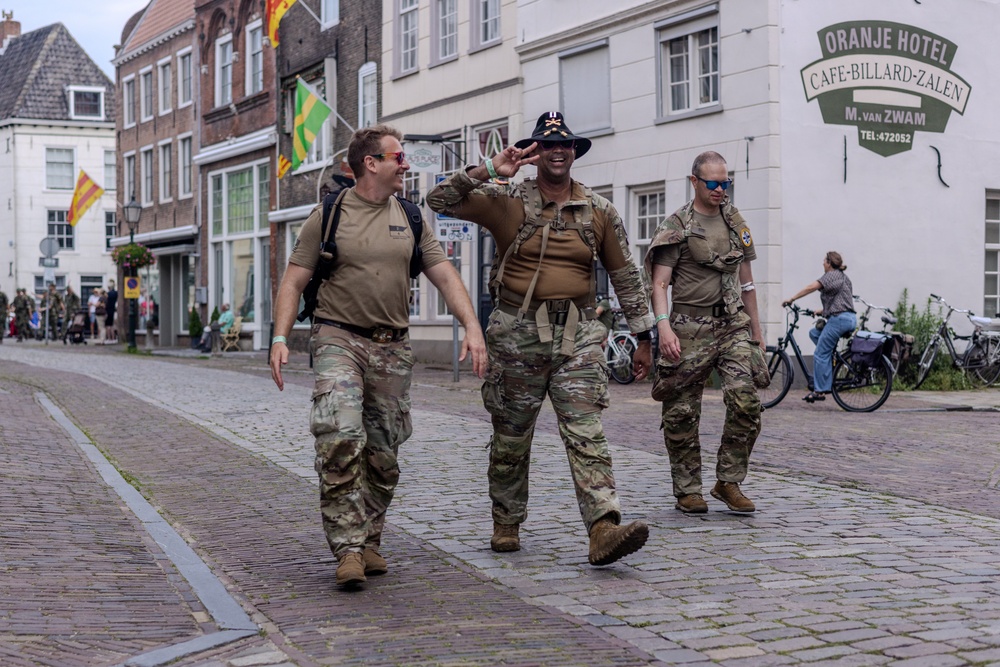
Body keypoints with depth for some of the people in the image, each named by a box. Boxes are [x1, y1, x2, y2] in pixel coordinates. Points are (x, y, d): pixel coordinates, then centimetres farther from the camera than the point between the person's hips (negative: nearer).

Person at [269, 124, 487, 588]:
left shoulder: (410, 219, 10)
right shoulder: (328, 215, 1)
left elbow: (444, 275, 7)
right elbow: (294, 280, 1)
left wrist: (472, 327, -7)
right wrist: (280, 338, -12)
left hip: (392, 348, 4)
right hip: (339, 340, -4)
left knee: (382, 454, 6)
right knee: (341, 439, -21)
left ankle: (369, 542, 21)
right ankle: (348, 549, -18)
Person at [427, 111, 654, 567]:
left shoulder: (599, 211, 8)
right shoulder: (506, 200, 2)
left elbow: (625, 276, 13)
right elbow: (440, 201, -5)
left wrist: (643, 337, 12)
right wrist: (488, 171, -13)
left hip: (577, 337, 1)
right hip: (517, 335, -1)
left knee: (587, 436, -10)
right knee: (511, 439, 9)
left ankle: (604, 530, -19)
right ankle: (507, 524, 25)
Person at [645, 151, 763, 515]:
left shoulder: (736, 222, 15)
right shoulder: (676, 226, -1)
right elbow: (659, 283, -8)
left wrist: (756, 332, 18)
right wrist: (664, 326, -23)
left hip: (733, 326, 4)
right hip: (691, 330, -4)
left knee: (745, 401, -12)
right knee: (682, 413, 1)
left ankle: (728, 482, 2)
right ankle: (688, 491, 14)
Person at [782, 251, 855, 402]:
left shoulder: (831, 275, -5)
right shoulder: (843, 277, 24)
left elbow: (811, 287, -18)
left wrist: (791, 299, -14)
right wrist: (821, 311, 25)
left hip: (839, 319, -10)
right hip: (851, 318, 10)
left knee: (820, 355, -6)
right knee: (814, 333, 22)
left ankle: (820, 391, -7)